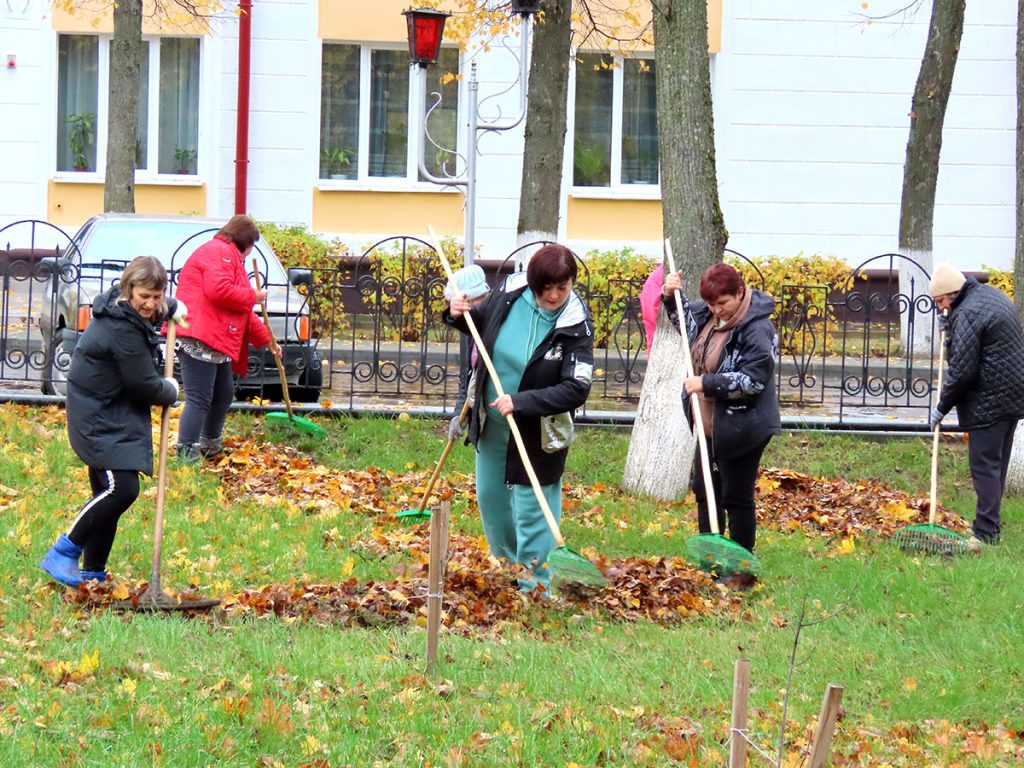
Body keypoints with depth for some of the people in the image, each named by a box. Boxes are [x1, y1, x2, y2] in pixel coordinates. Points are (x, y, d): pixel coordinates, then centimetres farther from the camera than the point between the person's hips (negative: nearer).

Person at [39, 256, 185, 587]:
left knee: (109, 491, 9)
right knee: (121, 488, -20)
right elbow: (145, 384, -19)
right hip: (100, 420, -10)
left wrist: (172, 308, 25)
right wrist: (171, 391, 0)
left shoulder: (127, 311, 6)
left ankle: (93, 572, 14)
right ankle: (62, 555, -13)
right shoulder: (123, 329, -25)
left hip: (116, 417, 10)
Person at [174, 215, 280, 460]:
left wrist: (266, 339, 32)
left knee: (224, 394, 21)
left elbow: (242, 312, 33)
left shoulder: (231, 257, 29)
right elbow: (218, 290, -23)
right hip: (199, 338, -11)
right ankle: (186, 456, -17)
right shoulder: (219, 252, -6)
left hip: (217, 341, 11)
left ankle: (212, 447, 36)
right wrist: (253, 296, -9)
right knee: (199, 400, -14)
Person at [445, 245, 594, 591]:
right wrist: (460, 315, -10)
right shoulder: (509, 292, -10)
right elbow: (482, 322, 13)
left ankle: (534, 587, 12)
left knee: (531, 509, -1)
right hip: (492, 421, 6)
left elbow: (576, 390, -26)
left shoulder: (575, 326, -23)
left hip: (537, 430, -6)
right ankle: (508, 567, 44)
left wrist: (521, 402, -33)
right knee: (490, 498, 21)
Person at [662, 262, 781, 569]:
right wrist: (671, 297, 6)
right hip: (710, 425, 9)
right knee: (705, 491, 19)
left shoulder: (757, 328, -23)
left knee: (736, 498, 1)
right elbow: (686, 319, 25)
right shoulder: (709, 314, 2)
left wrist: (706, 383, -27)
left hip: (741, 428, -9)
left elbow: (754, 379, -28)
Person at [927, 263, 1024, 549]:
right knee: (997, 462, 16)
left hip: (988, 402, -10)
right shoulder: (992, 294, 12)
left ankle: (985, 534, -10)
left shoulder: (967, 315, -19)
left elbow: (961, 372, -19)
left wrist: (942, 408, -8)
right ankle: (990, 523, 23)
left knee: (984, 465, -8)